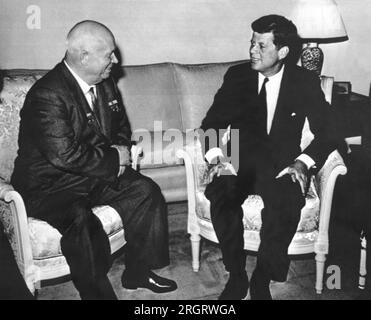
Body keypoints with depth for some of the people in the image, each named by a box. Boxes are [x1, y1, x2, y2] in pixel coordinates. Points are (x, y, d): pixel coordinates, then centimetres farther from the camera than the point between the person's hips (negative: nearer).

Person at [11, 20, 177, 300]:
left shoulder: (105, 83, 3)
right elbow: (65, 155, -31)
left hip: (100, 172, 8)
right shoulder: (47, 96, -24)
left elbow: (121, 125, 17)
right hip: (50, 184, -8)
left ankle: (137, 273, 11)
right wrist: (113, 159, -20)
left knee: (147, 192, -4)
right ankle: (97, 293, -12)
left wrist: (120, 148, -5)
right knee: (81, 221, -34)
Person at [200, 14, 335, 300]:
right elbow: (211, 123, 5)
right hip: (239, 161, 1)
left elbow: (325, 132, 1)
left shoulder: (306, 81, 1)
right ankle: (236, 275, -10)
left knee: (286, 202, -34)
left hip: (282, 165, -1)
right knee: (221, 196, -32)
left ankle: (262, 279, -11)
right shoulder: (237, 75, 3)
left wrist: (303, 162, -17)